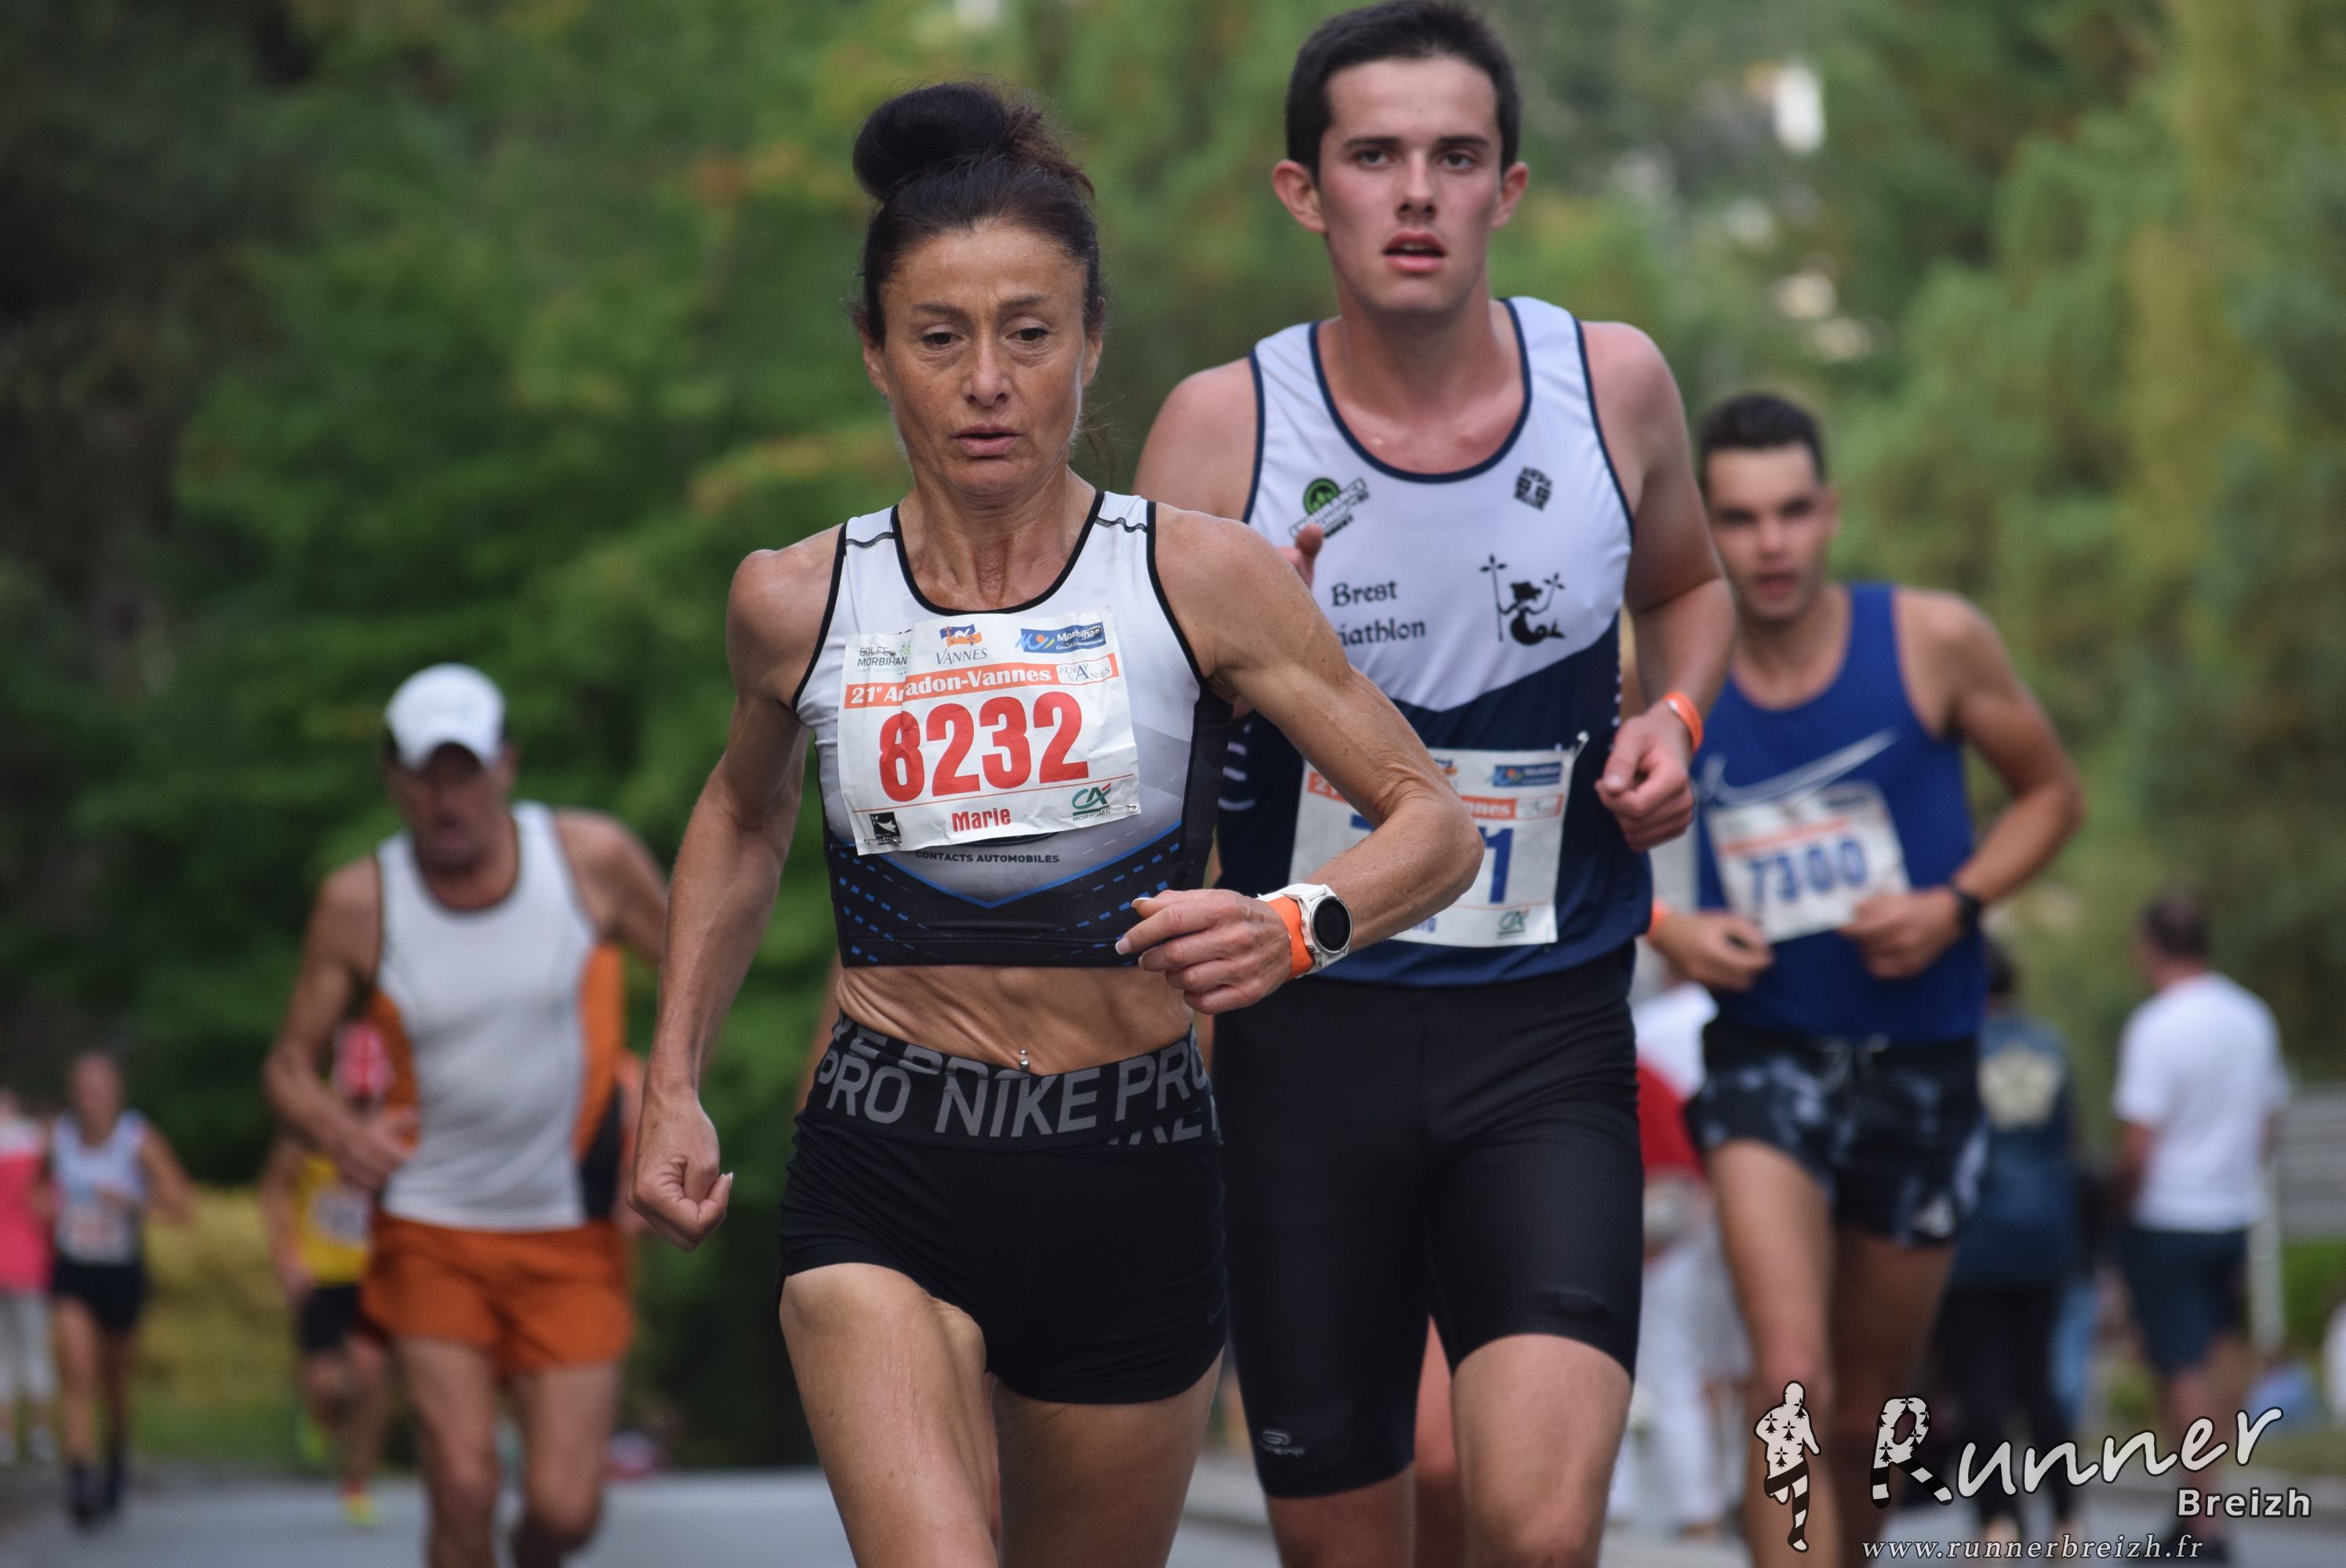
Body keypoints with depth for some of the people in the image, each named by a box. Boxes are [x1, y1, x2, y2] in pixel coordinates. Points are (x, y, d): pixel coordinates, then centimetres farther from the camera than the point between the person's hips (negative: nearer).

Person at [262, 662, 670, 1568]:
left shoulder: (595, 860, -7)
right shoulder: (359, 904, -7)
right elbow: (290, 1067, 0)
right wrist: (339, 1133, -22)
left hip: (571, 1236, 0)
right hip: (431, 1233, 0)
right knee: (462, 1488, -12)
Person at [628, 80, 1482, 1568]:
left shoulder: (1200, 579, -4)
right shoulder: (797, 603, 2)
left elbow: (1434, 822, -1)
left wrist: (1294, 930, -21)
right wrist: (673, 1084, 17)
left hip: (1134, 1182, 1)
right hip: (883, 1180, 0)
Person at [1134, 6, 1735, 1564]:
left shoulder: (1615, 384, 1)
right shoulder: (1224, 426, -5)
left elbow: (1689, 586, 22)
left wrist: (1674, 718, 2)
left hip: (1548, 1034, 0)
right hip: (1306, 1027, 0)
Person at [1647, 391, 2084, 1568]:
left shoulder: (1935, 642, -6)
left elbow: (2052, 792, 6)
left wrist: (1956, 902, -11)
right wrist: (1668, 929, -9)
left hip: (1920, 1062, 1)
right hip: (1768, 1058, -1)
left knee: (1868, 1411, 14)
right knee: (1792, 1383, -22)